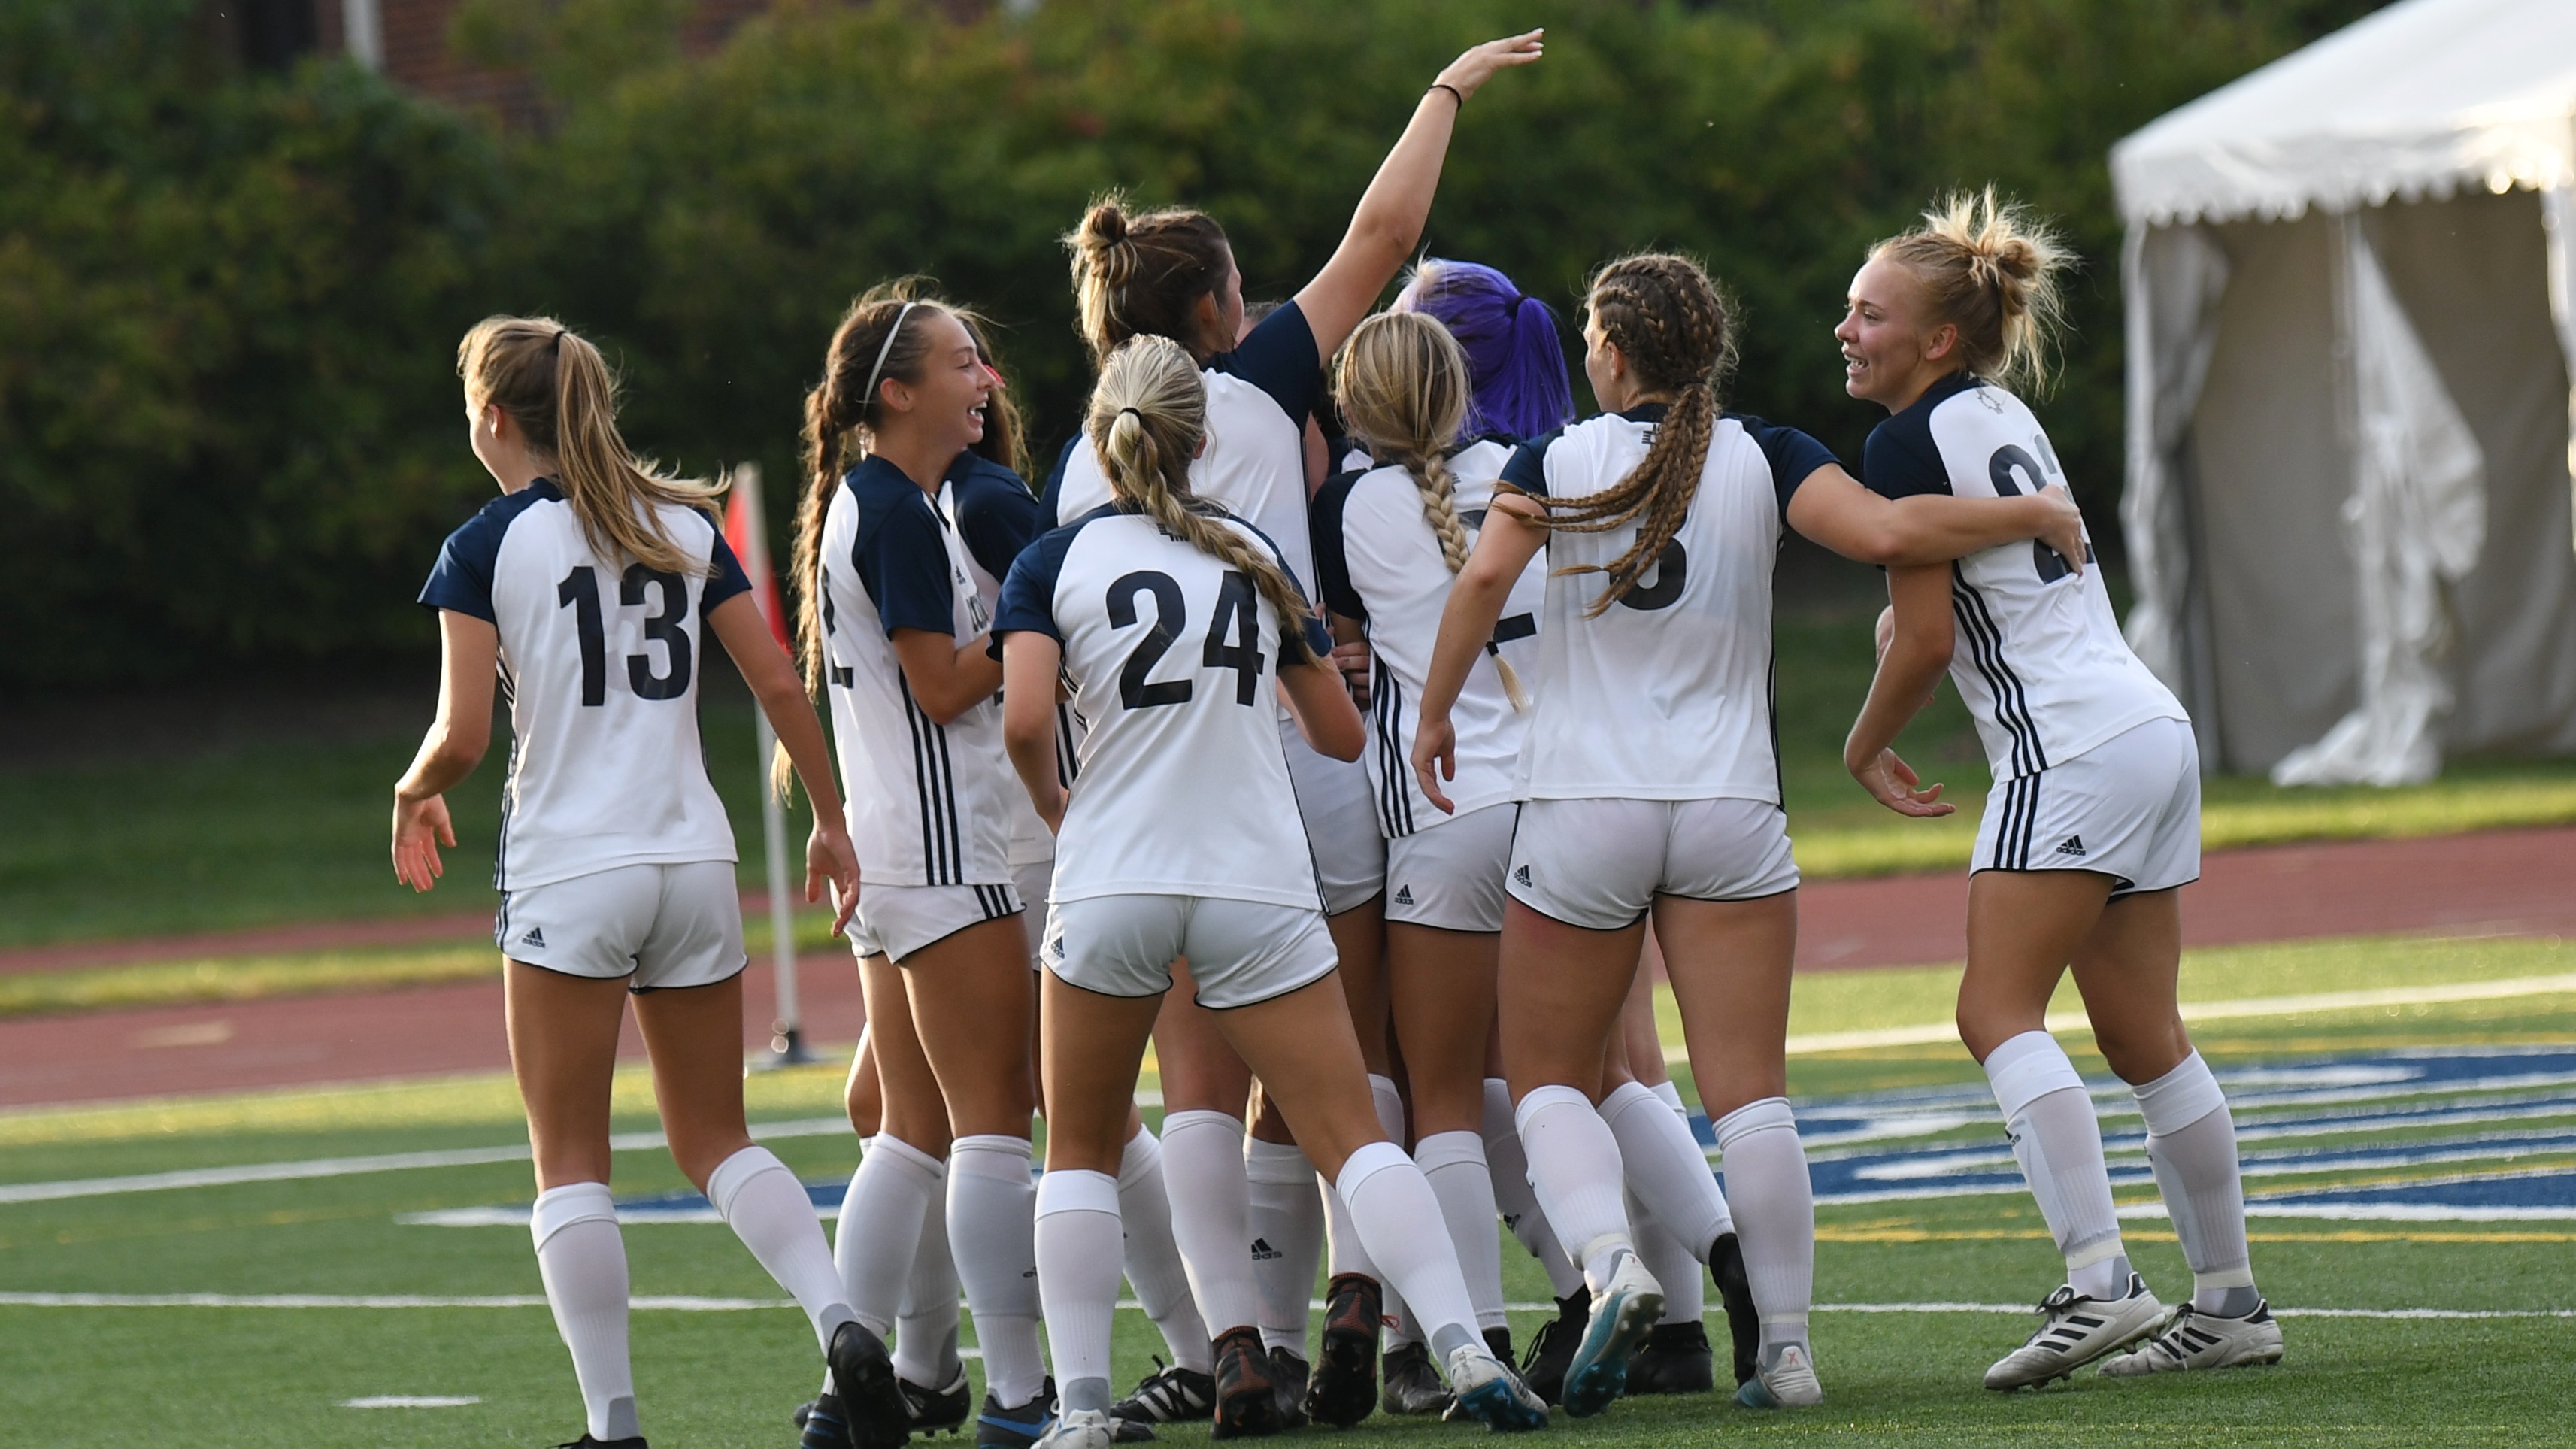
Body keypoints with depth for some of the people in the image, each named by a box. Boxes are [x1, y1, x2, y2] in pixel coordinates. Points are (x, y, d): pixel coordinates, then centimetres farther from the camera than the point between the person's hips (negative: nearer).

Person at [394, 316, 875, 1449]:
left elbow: (462, 736, -10)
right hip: (695, 866, 4)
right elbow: (780, 688, 6)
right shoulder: (683, 526, 8)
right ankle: (841, 1322, -10)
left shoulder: (484, 549, -5)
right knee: (716, 1139, 13)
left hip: (567, 875, -4)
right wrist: (832, 820, 17)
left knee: (571, 1162, 4)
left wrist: (415, 794, 11)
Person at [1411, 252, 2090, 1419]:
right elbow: (1889, 534, -12)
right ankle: (1785, 1344, -4)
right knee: (1748, 1092, 1)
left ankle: (1611, 1264, -18)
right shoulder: (1763, 459, 0)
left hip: (1581, 810, -1)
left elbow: (1483, 579, -16)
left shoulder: (1556, 465, -1)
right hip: (1730, 813, 1)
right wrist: (2035, 517, 1)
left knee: (1548, 1080, 8)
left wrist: (1435, 713, -4)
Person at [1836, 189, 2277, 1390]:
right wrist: (1912, 597, 17)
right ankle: (2229, 1304, 13)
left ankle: (2099, 1281, -23)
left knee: (1999, 1013, -12)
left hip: (2071, 746, -9)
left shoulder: (1908, 444, -10)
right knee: (2143, 1039, 11)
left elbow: (1925, 639, -10)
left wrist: (1865, 749, 5)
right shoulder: (2006, 414, 16)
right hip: (2151, 730, 9)